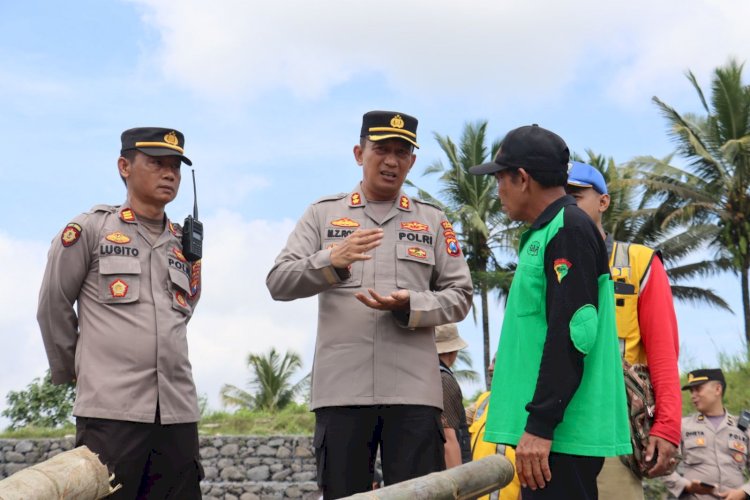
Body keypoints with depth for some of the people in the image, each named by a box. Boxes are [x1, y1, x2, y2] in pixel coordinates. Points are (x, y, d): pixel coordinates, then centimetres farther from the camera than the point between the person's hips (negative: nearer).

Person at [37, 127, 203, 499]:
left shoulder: (186, 244, 16)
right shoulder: (90, 229, 2)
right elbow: (53, 308, 6)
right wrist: (70, 371, 12)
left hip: (178, 412, 5)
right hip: (110, 411, -5)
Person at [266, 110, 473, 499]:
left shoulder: (433, 220, 14)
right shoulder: (323, 214, 12)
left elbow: (459, 296, 9)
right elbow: (278, 283, 3)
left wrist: (409, 306, -11)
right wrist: (332, 261, -16)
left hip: (413, 390, 0)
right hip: (342, 388, 0)